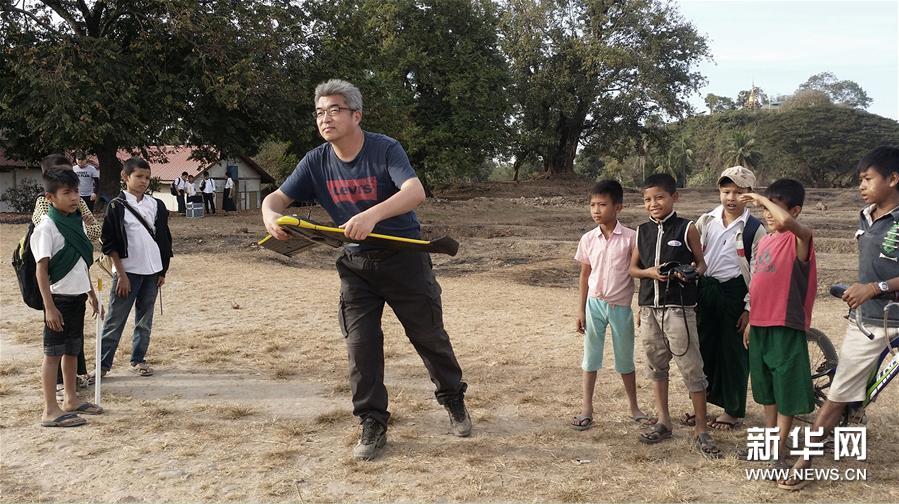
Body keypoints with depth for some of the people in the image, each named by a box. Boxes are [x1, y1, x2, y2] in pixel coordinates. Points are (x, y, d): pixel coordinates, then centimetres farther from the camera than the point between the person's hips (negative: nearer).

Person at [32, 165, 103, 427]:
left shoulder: (78, 222, 8)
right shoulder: (46, 227, -15)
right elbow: (42, 270, -17)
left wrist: (91, 292, 19)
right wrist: (49, 307, -21)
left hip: (77, 296, 7)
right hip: (59, 298, -7)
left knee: (72, 349, 16)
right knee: (53, 352, 0)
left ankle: (71, 400, 28)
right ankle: (50, 411, 6)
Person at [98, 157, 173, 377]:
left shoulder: (156, 205, 8)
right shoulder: (117, 206, -5)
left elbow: (164, 238, 12)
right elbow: (110, 243, -7)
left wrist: (163, 271, 8)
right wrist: (121, 274, -11)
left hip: (152, 272, 4)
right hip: (128, 272, -4)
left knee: (145, 320, 11)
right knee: (115, 320, 0)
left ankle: (138, 360, 21)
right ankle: (102, 363, 7)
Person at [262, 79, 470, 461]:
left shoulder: (385, 149, -19)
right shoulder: (316, 162, -4)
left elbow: (416, 192, -35)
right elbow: (277, 197, -4)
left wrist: (373, 215, -52)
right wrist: (270, 216, -29)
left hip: (404, 256, -3)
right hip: (356, 262, 4)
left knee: (429, 334, 8)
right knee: (361, 342, 0)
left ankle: (454, 400, 32)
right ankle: (373, 426, 14)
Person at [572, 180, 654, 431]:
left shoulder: (630, 237, -10)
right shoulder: (588, 239, -2)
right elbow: (585, 274, 5)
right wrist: (581, 309, 5)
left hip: (621, 306, -2)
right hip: (595, 304, 2)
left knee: (625, 359, 11)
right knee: (591, 356, 8)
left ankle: (633, 407, 28)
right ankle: (586, 408, 17)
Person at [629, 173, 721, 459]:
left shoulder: (686, 229, -4)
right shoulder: (642, 231, 7)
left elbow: (701, 264, 0)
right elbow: (633, 268, 12)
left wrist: (692, 272, -22)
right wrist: (649, 272, -9)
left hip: (679, 307, -5)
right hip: (649, 308, 5)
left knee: (691, 368, -3)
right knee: (656, 365, 13)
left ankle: (700, 430, 7)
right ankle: (663, 422, 26)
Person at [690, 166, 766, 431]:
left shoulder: (754, 229, -5)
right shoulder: (705, 222, 5)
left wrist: (749, 309, -8)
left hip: (734, 293, -3)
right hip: (705, 291, 4)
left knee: (734, 353, 5)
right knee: (703, 348, 11)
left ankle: (734, 411, 20)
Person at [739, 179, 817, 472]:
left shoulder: (799, 238, -12)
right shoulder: (764, 241, 12)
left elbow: (785, 221, -38)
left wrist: (761, 198, -22)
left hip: (786, 327, -8)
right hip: (760, 326, 8)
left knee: (786, 392, 3)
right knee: (766, 389, 18)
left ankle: (780, 452, 14)